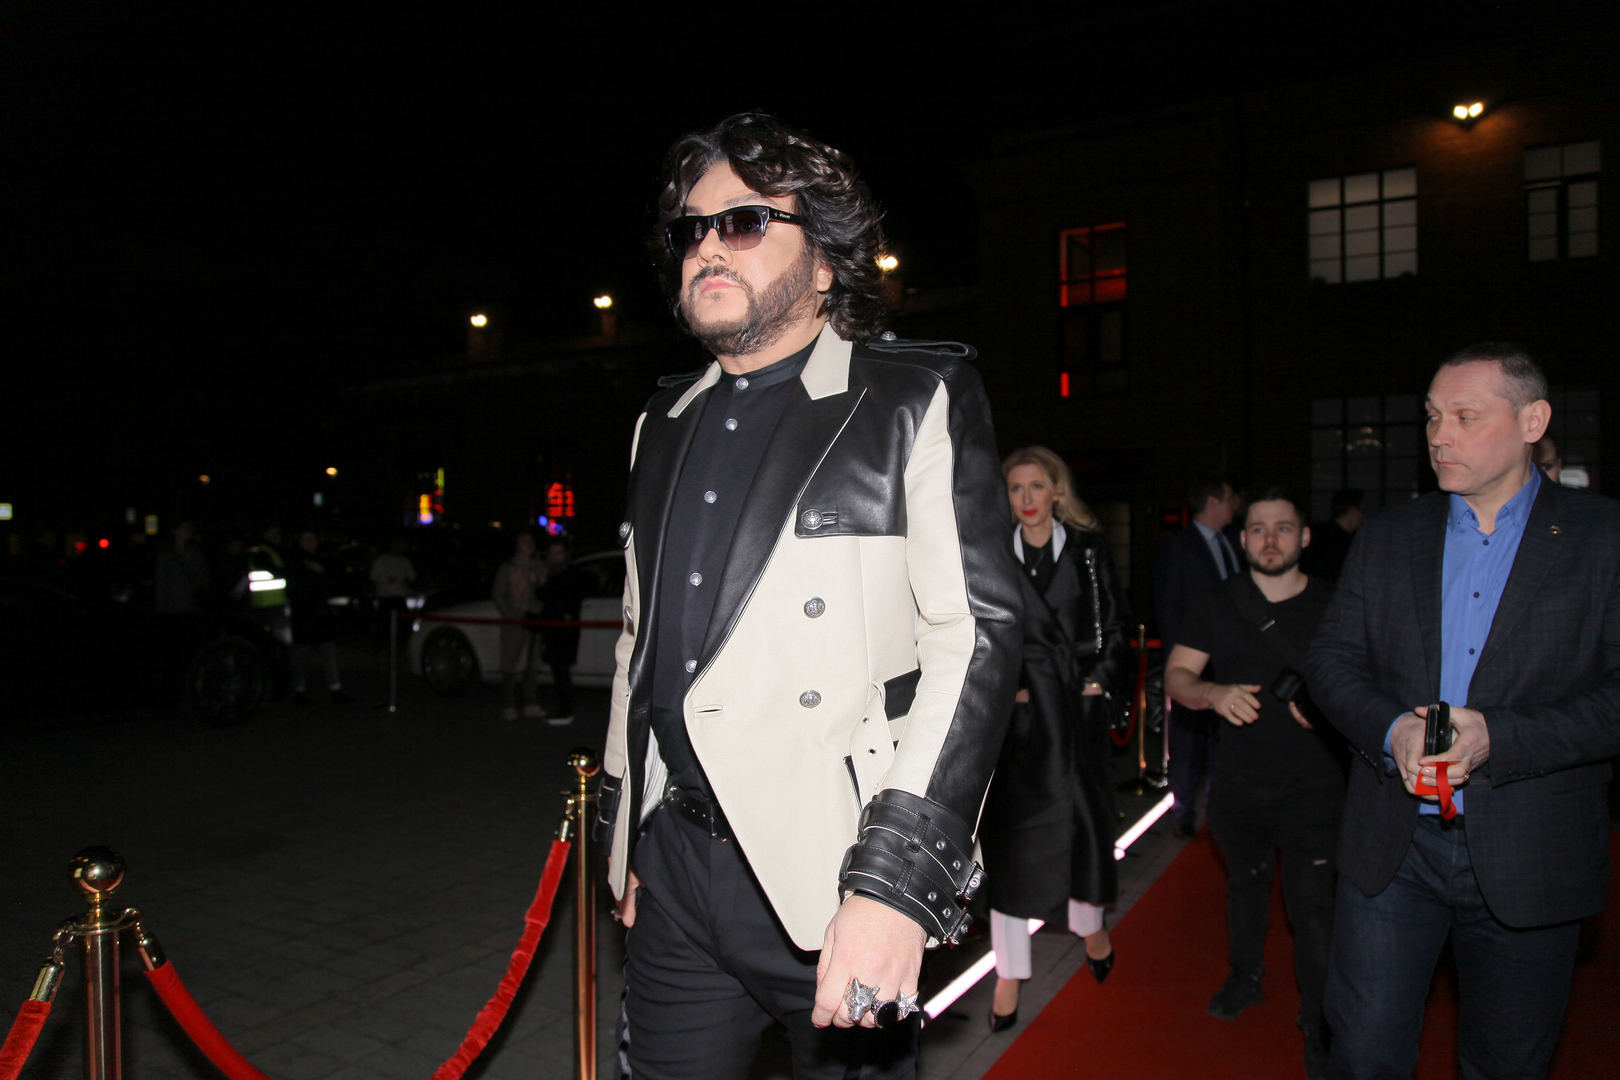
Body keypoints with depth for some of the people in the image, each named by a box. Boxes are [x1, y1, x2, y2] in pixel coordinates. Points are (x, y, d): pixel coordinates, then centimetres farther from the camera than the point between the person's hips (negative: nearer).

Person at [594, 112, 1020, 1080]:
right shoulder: (666, 422, 12)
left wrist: (898, 881, -21)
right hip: (673, 873, 5)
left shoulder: (920, 400, -6)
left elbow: (978, 633, -14)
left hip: (830, 882, -5)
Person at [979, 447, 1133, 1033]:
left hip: (1078, 704, 1)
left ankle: (1090, 924, 39)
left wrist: (1104, 678, -1)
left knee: (1082, 812, 10)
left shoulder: (1089, 548, 5)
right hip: (1018, 710, -1)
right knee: (1011, 830, 0)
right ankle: (1009, 974, 8)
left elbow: (1115, 621, 9)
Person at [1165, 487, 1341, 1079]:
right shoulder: (1216, 605, 1)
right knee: (1244, 882, 21)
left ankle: (1318, 1025, 14)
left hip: (1313, 781, -3)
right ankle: (1245, 978, 44)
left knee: (1312, 904, -4)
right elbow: (1176, 675, -3)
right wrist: (1214, 692, -24)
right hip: (1237, 779, 3)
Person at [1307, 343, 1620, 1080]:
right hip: (1391, 846, 2)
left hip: (1528, 859, -1)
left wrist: (1498, 738, -21)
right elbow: (1332, 659, 4)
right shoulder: (1388, 535, 6)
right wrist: (1391, 729, -15)